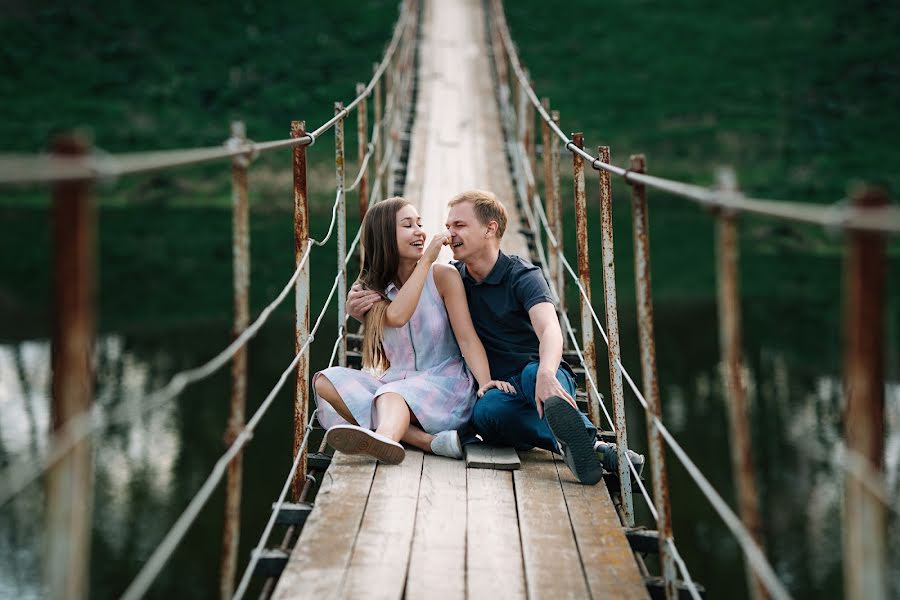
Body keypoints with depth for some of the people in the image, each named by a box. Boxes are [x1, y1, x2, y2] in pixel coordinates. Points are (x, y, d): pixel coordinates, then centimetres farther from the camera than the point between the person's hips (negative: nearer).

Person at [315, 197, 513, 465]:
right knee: (327, 381, -21)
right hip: (395, 382, 4)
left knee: (393, 394, -34)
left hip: (444, 382, -3)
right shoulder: (368, 290, 6)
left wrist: (485, 381, -26)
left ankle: (386, 436, -73)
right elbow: (397, 317, -17)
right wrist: (426, 260, -15)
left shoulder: (443, 276, 1)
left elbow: (466, 336, -8)